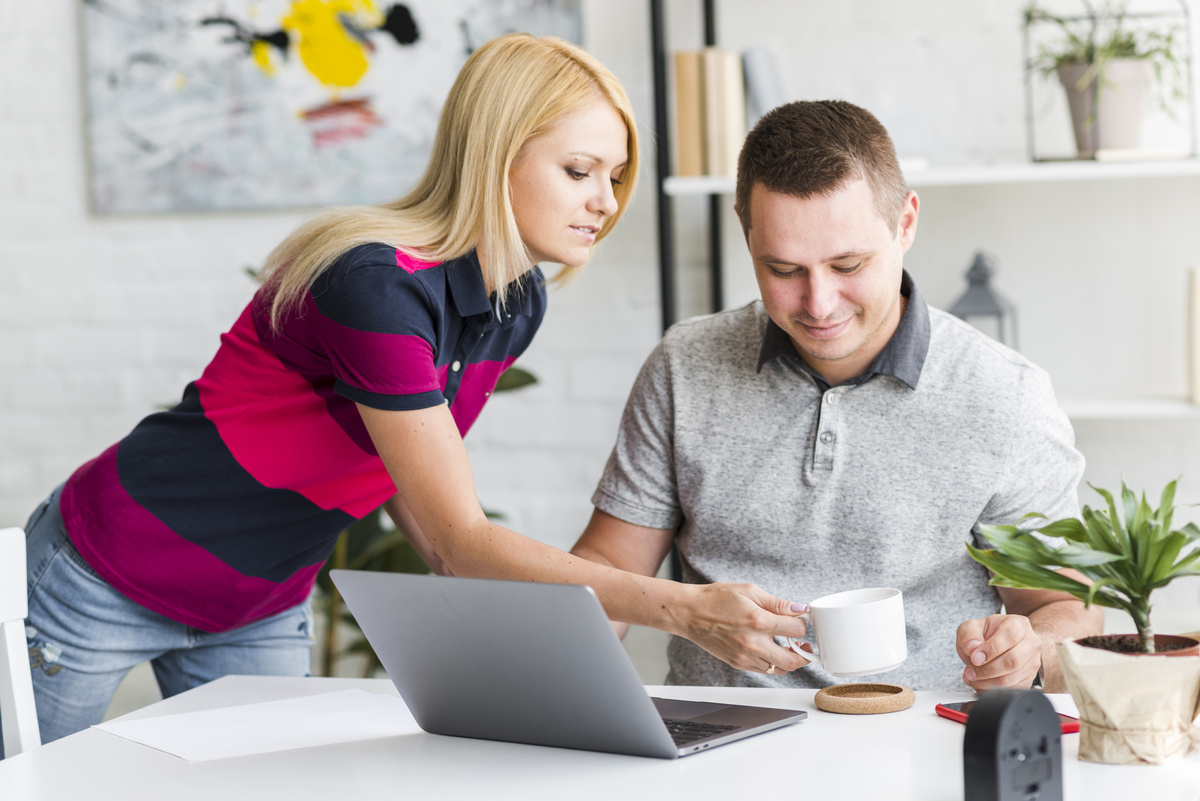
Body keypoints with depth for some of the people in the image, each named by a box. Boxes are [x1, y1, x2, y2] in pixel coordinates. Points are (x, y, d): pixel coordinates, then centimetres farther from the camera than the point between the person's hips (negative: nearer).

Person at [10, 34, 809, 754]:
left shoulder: (518, 303, -4)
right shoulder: (377, 284, -31)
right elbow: (459, 538, -31)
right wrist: (681, 608, -36)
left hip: (264, 615, 7)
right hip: (106, 582, -7)